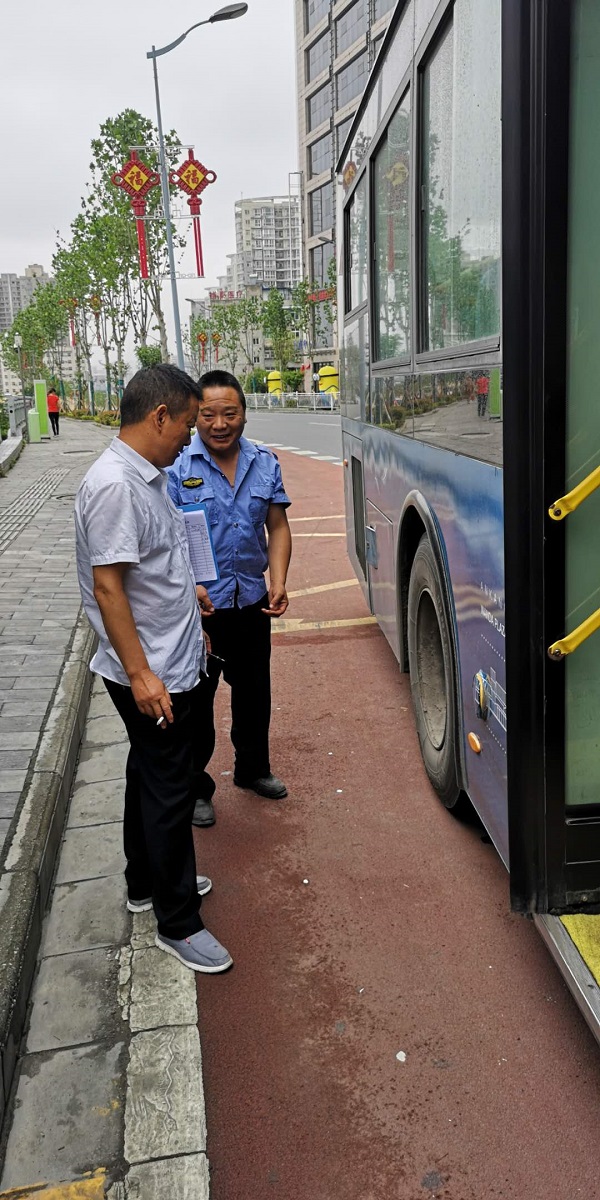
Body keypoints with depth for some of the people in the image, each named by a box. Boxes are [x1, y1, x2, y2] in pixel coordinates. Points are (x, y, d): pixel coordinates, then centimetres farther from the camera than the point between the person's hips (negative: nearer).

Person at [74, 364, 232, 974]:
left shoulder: (146, 476, 9)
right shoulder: (114, 485, -22)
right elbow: (107, 585, -25)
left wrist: (191, 625, 26)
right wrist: (141, 674, -26)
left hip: (171, 664, 10)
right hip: (150, 673, -10)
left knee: (151, 776, 21)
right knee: (168, 791, 0)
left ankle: (146, 882, 39)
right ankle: (177, 923, 15)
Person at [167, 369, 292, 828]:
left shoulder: (265, 463, 2)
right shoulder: (177, 467, -11)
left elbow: (278, 527, 7)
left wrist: (278, 582, -5)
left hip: (252, 602, 4)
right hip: (198, 606, -4)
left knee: (254, 692, 19)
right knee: (195, 699, 8)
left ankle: (253, 768, 42)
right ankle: (195, 787, 26)